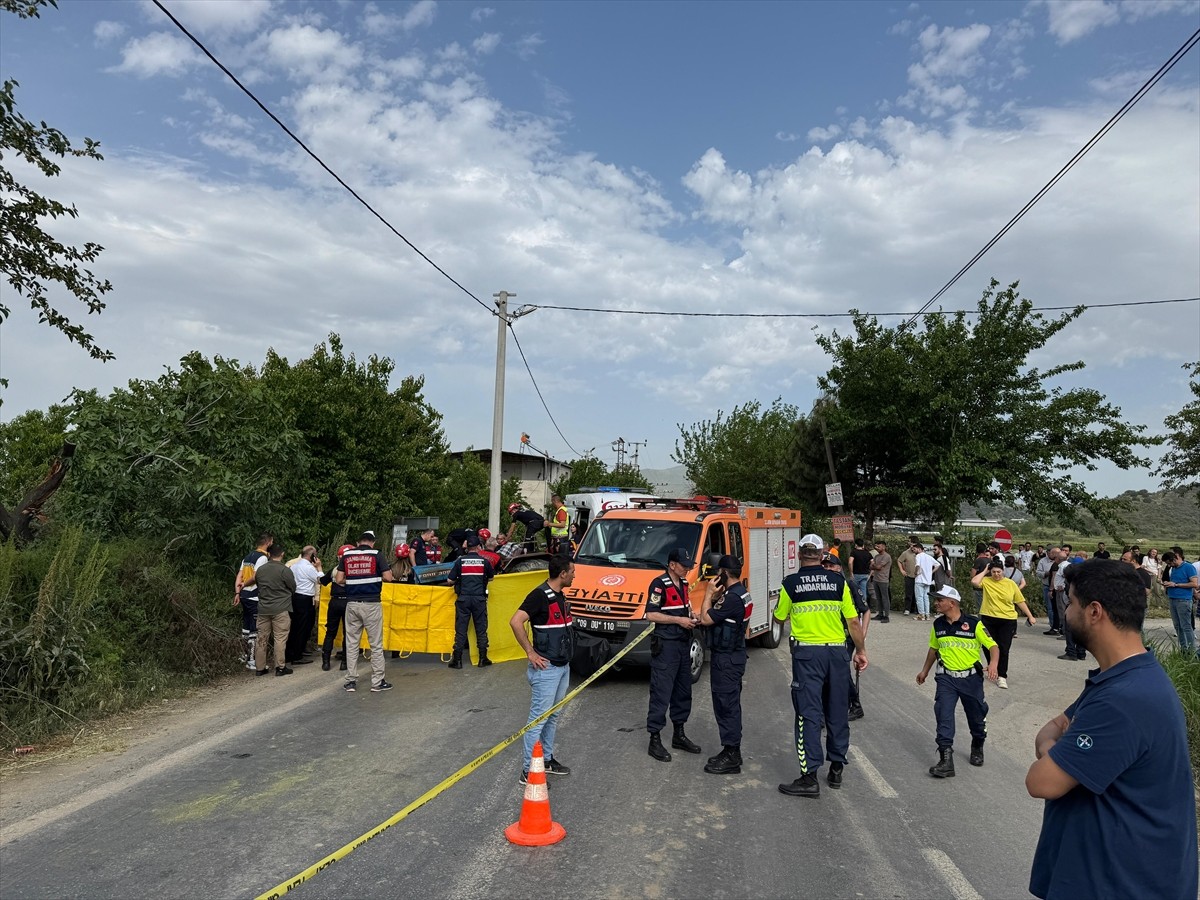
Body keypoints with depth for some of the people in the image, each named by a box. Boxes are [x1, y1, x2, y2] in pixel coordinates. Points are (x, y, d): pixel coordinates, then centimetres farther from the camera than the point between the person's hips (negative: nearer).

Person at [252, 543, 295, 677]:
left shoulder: (260, 569, 3)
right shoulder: (285, 570, -12)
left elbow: (257, 585, 13)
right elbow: (293, 588, -1)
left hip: (263, 609, 5)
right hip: (281, 610, -5)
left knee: (262, 638, 11)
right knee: (280, 638, 0)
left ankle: (260, 667, 16)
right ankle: (280, 667, 2)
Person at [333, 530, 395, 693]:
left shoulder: (346, 555, 6)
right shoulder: (376, 555, -3)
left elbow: (339, 579, 3)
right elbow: (388, 577, -8)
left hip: (352, 604, 3)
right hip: (371, 604, -3)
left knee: (351, 644, 11)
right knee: (376, 644, 4)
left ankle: (351, 681, 14)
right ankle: (377, 682, 8)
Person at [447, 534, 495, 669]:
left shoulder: (460, 560, -1)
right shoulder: (484, 561, 1)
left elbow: (450, 580, 0)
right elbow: (491, 578, 17)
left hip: (463, 598, 0)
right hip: (479, 598, 0)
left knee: (461, 629, 4)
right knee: (481, 628, 9)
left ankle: (457, 660, 5)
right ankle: (483, 658, 12)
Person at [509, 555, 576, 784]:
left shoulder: (559, 596, 10)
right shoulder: (540, 595, -18)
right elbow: (515, 622, -27)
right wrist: (531, 653, -22)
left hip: (563, 666, 9)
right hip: (546, 668, -9)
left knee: (553, 717, 18)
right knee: (538, 718, -3)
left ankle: (547, 759, 30)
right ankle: (529, 771, 4)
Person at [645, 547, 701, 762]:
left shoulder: (683, 583, 12)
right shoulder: (660, 584, -14)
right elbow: (651, 614, -19)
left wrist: (690, 615, 5)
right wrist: (679, 620, -19)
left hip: (683, 644, 9)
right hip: (666, 645, -9)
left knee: (683, 691, 16)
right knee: (661, 694, -5)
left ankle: (679, 735, 29)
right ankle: (654, 740, 3)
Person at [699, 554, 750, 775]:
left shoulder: (733, 598, -23)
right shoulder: (740, 593, 11)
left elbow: (706, 619, -21)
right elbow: (716, 616, 13)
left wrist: (708, 594, -11)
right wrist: (715, 596, 1)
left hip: (726, 659, -11)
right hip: (733, 656, 11)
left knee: (726, 705, -4)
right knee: (730, 704, 17)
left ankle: (731, 758, 2)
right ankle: (732, 751, 27)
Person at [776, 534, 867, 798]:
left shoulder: (790, 584, -4)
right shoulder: (838, 581, 0)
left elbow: (780, 617, 10)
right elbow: (853, 621, 2)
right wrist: (861, 651, 13)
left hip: (807, 653, -2)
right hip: (837, 651, 3)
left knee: (809, 713, -2)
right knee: (837, 712, 15)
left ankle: (810, 777, -4)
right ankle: (836, 769, 26)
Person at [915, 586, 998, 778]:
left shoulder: (974, 624, -13)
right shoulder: (938, 625, 1)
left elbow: (993, 646, -11)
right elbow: (933, 648, 16)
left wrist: (993, 664, -31)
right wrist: (925, 671, 25)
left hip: (971, 677, -2)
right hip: (946, 678, 2)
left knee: (976, 716, 14)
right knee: (943, 716, -11)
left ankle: (977, 748, 43)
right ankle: (946, 760, -11)